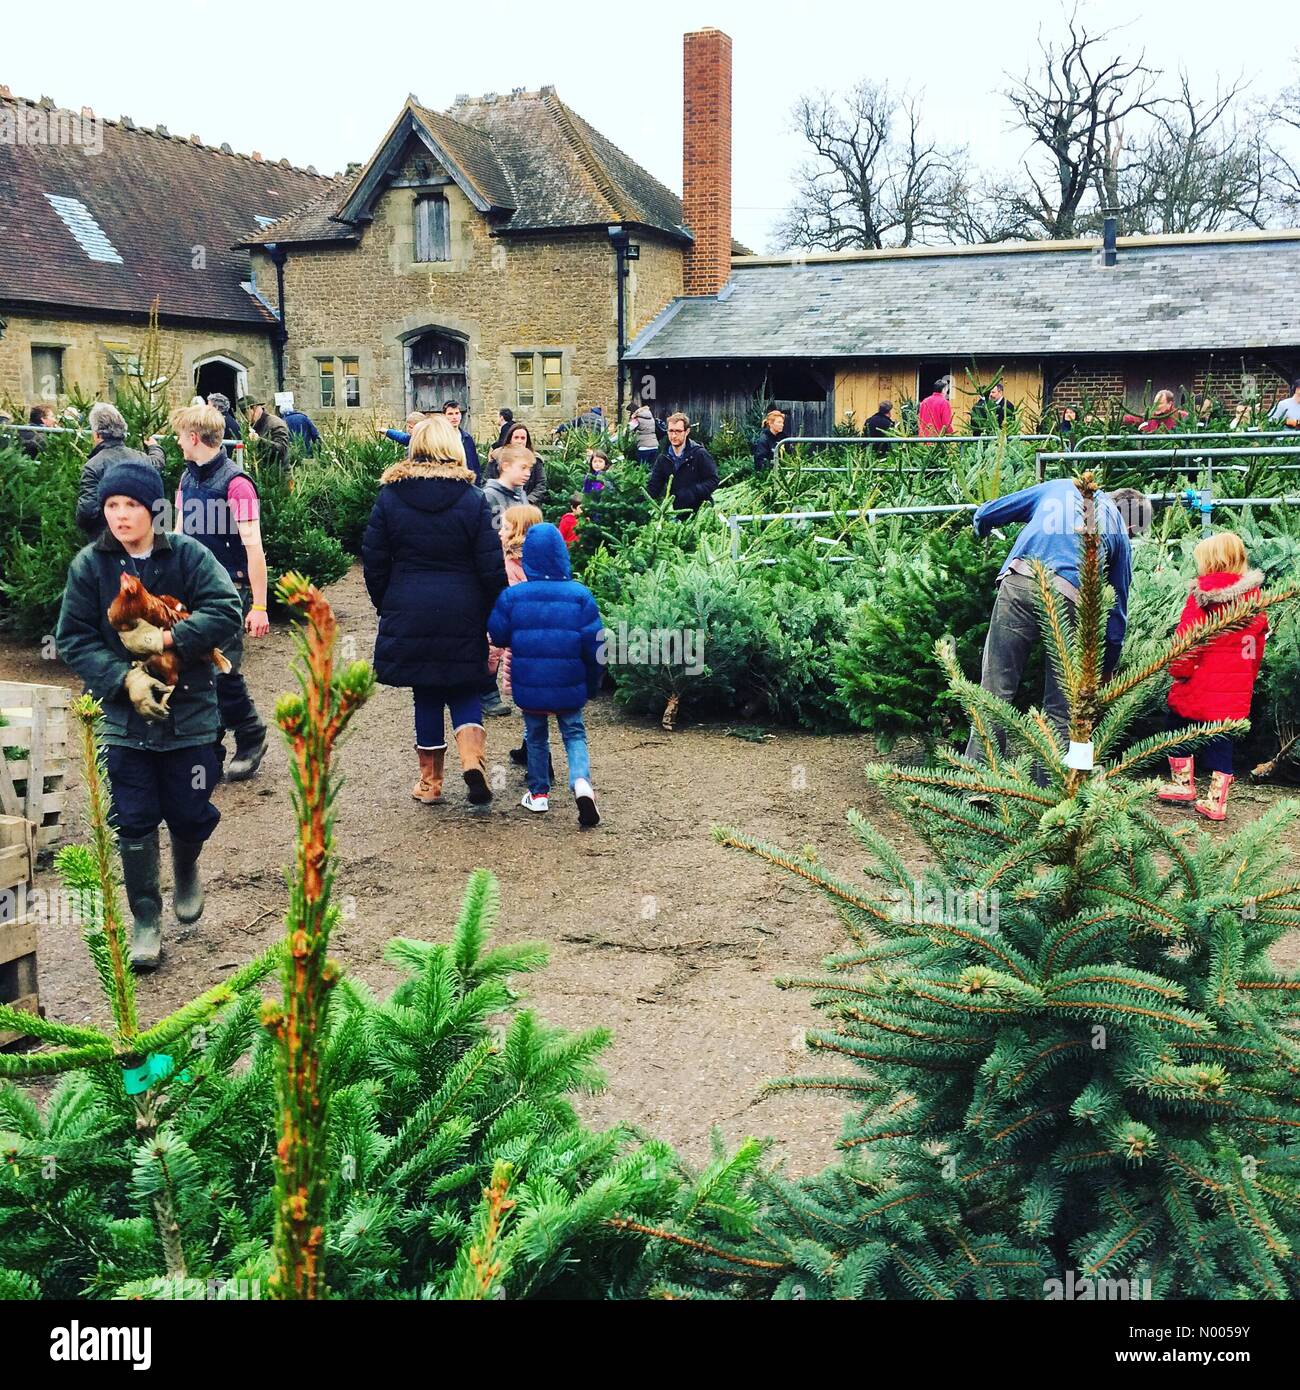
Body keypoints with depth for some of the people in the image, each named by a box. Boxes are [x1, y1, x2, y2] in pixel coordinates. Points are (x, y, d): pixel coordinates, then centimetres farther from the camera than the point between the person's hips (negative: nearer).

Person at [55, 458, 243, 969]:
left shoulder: (188, 554, -7)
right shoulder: (90, 564, -3)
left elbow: (226, 612, -14)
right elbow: (73, 638, -3)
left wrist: (166, 639, -23)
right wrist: (124, 678, -16)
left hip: (189, 711, 0)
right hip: (122, 716, 1)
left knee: (190, 813, 7)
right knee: (133, 822, 4)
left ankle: (186, 871, 42)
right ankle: (145, 920, 19)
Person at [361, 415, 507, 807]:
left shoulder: (389, 497, -1)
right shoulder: (473, 499, -5)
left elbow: (373, 561, 3)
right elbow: (492, 567, -5)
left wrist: (385, 605, 16)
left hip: (408, 613, 1)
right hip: (463, 614, -1)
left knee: (425, 695, 11)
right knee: (465, 690, 13)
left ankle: (430, 781, 19)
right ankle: (472, 759, -9)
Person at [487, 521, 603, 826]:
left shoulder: (512, 596, -7)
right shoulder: (580, 595, -7)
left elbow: (497, 636, 0)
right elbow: (593, 644, -4)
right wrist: (593, 683, 8)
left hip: (528, 686, 1)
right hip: (569, 687, 0)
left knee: (536, 736, 20)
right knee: (574, 734, 12)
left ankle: (539, 793, 25)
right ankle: (581, 782, -13)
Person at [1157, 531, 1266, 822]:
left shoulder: (1203, 595, -14)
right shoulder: (1253, 596, 4)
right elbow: (1257, 645, 11)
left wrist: (1179, 670, -5)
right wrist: (1248, 678, 21)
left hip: (1200, 685, -5)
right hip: (1236, 688, 5)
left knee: (1177, 725, 16)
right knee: (1221, 739, 10)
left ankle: (1183, 783, 21)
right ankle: (1216, 801, 10)